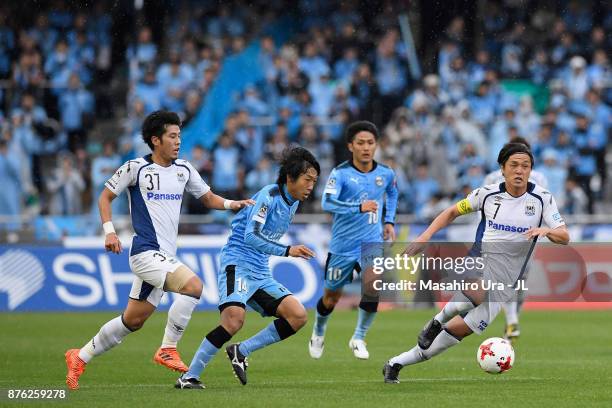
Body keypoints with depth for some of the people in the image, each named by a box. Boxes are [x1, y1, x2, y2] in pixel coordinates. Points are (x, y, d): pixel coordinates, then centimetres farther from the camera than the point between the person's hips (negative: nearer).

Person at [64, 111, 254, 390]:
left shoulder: (184, 170, 12)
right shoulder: (136, 168, -5)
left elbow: (208, 198, 20)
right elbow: (106, 197, 3)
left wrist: (231, 204, 1)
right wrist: (109, 230, -10)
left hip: (165, 256, 7)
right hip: (146, 252, -7)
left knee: (133, 320, 11)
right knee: (193, 285, -26)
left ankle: (81, 357, 24)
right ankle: (168, 349, -15)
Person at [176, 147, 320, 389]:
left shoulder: (292, 203, 13)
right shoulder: (269, 196, -14)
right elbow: (251, 236, -24)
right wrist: (287, 251, -30)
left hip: (261, 273, 9)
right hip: (238, 263, -9)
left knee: (298, 316, -6)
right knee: (234, 319, -29)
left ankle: (241, 351, 2)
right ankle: (189, 377, -20)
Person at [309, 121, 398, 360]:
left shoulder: (385, 174, 0)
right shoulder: (340, 174, -14)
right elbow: (327, 203, -30)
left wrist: (389, 220, 15)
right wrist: (359, 208, -42)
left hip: (372, 244, 2)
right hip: (343, 246, -2)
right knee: (331, 298, 10)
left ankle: (359, 338, 1)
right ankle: (318, 333, 42)